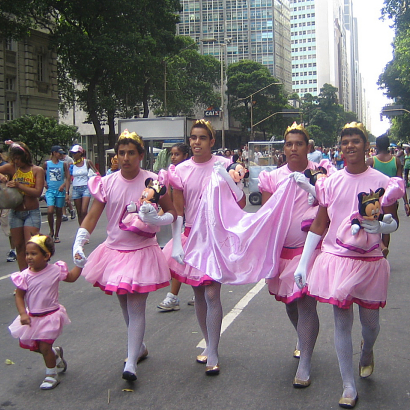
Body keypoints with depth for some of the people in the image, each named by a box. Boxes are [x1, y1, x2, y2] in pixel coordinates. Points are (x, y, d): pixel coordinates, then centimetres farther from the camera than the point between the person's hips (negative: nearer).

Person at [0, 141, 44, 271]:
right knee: (19, 246, 8)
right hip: (15, 213, 4)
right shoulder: (11, 167, 3)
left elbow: (38, 192, -14)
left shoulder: (37, 170, -4)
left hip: (32, 213, -4)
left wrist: (19, 186, -22)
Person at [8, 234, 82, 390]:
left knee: (44, 346, -7)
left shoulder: (55, 270, -11)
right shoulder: (24, 276, -10)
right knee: (31, 345, 14)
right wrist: (23, 314, -14)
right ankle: (55, 354, 42)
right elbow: (19, 296, -3)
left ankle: (51, 375, 15)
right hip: (32, 317, 4)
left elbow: (71, 277, 9)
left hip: (50, 316, -4)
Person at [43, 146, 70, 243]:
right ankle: (51, 231, 6)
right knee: (50, 211, -17)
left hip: (60, 191, 1)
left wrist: (66, 192, -7)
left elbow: (67, 178, 3)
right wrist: (45, 183, -1)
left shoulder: (63, 164, 5)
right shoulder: (46, 164, 5)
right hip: (50, 190, -1)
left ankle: (56, 235, 15)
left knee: (59, 213, 5)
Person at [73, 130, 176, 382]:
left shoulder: (153, 181, -8)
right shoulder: (107, 183, -1)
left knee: (136, 307, -6)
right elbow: (92, 217, -1)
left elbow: (173, 214, -2)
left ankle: (131, 362, -1)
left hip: (142, 252, -4)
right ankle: (140, 347, 36)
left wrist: (156, 220, -24)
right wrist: (78, 245, -13)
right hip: (114, 250, 4)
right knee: (125, 304, 16)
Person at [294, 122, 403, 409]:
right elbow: (318, 226, 6)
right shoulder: (331, 183, 2)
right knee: (342, 322, 3)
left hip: (369, 262, -1)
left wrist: (381, 227, -23)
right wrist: (303, 263, 3)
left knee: (370, 321, 12)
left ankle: (367, 353, 48)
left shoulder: (381, 182, -4)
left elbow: (394, 222, 2)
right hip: (336, 259, 1)